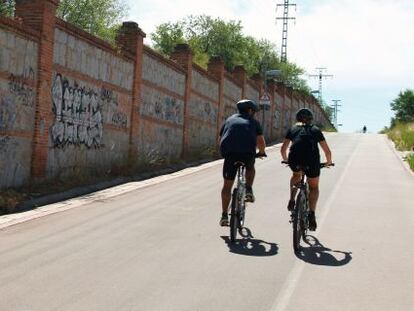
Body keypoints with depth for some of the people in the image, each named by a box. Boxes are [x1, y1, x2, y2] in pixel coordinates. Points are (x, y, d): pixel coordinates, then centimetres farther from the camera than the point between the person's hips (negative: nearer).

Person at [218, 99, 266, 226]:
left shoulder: (229, 120, 25)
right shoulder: (254, 122, 19)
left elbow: (220, 140, 23)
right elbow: (261, 141, 12)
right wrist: (261, 152, 30)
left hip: (230, 153, 1)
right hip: (248, 152, -1)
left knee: (227, 185, 10)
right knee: (250, 168, 34)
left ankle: (224, 216, 7)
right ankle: (248, 190, 15)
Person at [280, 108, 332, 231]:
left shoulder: (293, 129, 23)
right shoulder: (315, 130, 22)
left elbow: (283, 149, 25)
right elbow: (327, 150, 23)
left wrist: (286, 160, 43)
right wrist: (329, 162, 41)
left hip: (294, 160, 1)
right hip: (312, 160, -1)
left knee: (296, 175, 35)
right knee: (314, 187, 19)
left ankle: (292, 200, 18)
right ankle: (311, 214, 2)